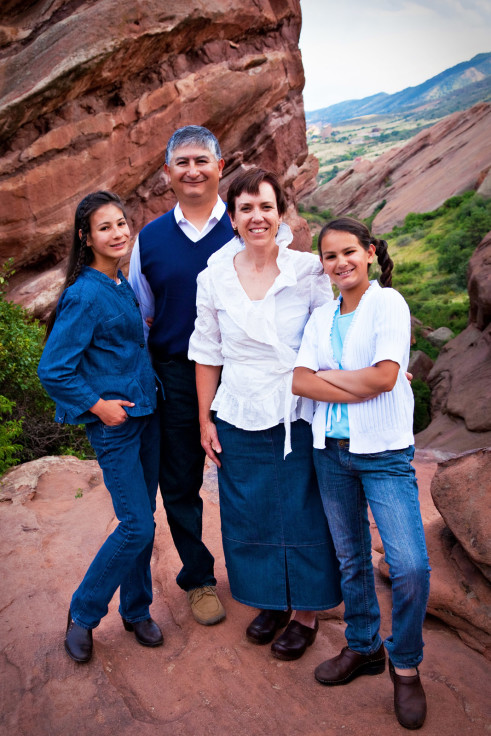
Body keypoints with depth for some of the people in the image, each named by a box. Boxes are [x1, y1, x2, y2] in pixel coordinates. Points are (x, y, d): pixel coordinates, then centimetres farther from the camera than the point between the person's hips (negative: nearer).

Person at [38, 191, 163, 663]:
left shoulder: (122, 285, 8)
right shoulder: (86, 294, -18)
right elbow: (52, 371, -18)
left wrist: (146, 389, 12)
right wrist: (98, 405, -14)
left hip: (144, 412, 8)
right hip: (113, 423, -8)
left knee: (143, 518, 14)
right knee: (137, 526, -5)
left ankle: (136, 610, 31)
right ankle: (83, 612, 18)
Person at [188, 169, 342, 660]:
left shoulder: (309, 271, -7)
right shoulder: (213, 279, -1)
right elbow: (207, 355, 5)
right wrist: (205, 421, 6)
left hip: (298, 416, -2)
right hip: (240, 418, 2)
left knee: (302, 513, 9)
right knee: (250, 514, 14)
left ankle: (306, 613, 31)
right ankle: (271, 600, 38)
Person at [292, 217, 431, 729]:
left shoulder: (388, 303, -5)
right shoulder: (321, 317, 9)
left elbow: (384, 376, -16)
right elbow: (299, 381, -3)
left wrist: (326, 376, -5)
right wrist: (359, 385, -14)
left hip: (384, 452, -4)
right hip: (331, 451, 5)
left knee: (410, 566, -10)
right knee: (351, 558, 15)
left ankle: (405, 666, 16)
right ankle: (363, 648, 35)